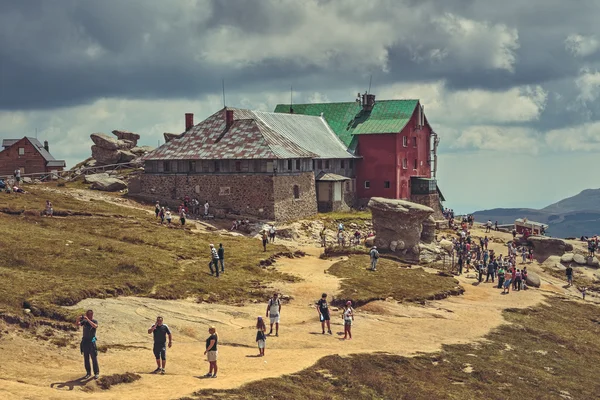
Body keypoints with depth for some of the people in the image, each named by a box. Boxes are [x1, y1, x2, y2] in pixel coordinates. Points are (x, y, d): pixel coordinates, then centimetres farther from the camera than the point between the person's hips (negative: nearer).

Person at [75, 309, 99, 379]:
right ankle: (88, 373, 17)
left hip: (91, 342, -4)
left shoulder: (94, 321, -6)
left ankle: (96, 373, 9)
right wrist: (78, 319, -22)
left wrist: (87, 319, -32)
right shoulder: (84, 321, 5)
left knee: (94, 358, 0)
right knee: (86, 358, 8)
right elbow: (76, 325, -3)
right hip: (84, 341, 4)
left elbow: (95, 326, -28)